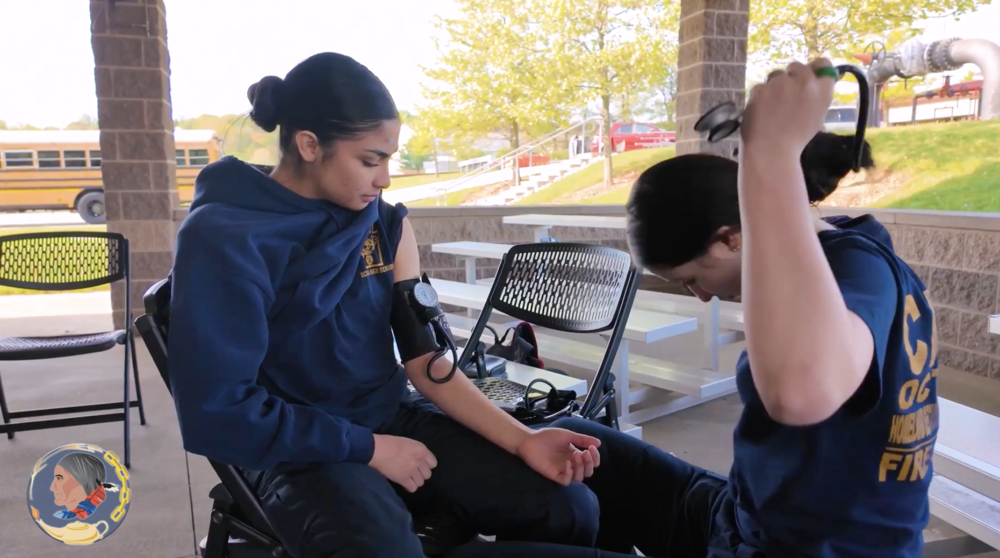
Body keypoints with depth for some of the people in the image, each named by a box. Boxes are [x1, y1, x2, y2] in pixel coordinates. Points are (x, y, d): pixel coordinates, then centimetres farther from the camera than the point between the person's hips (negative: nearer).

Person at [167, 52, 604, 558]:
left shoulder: (385, 224, 2)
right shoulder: (221, 237, -15)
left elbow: (424, 358, 0)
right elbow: (217, 412, -16)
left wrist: (523, 440, -11)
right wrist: (368, 448, -15)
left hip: (393, 423, 5)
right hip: (299, 452, -4)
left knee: (570, 508, -9)